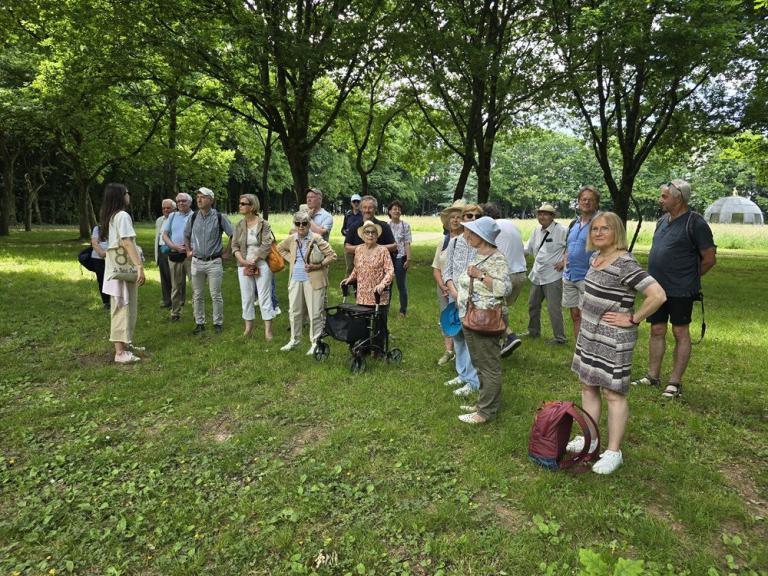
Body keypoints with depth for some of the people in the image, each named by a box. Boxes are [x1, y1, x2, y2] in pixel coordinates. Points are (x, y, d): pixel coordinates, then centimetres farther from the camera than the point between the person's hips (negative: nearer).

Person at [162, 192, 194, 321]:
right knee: (176, 286, 10)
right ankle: (175, 313, 20)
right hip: (174, 255, 3)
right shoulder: (172, 216, 13)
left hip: (191, 255, -3)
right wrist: (175, 246, -7)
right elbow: (165, 235, 10)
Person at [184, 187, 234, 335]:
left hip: (214, 262, -4)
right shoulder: (193, 218, 5)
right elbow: (186, 235, 22)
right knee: (197, 295, 9)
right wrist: (188, 251, 14)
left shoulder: (219, 217, -6)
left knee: (216, 295, 1)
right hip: (196, 262, 4)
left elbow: (233, 235, -2)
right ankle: (199, 323, 20)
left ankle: (218, 323, 13)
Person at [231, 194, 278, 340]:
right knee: (246, 298, 9)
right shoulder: (239, 225, 8)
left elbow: (266, 245, -11)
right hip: (244, 266, 4)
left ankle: (268, 330, 4)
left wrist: (253, 261, -15)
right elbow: (235, 245, 6)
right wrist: (243, 261, -10)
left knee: (264, 297, -2)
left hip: (261, 264, -4)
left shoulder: (264, 224, -5)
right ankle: (248, 328, 20)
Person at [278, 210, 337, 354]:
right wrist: (290, 259, 12)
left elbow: (332, 256, -9)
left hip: (313, 280, -6)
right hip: (296, 280, 6)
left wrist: (318, 266, -16)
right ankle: (294, 340, 31)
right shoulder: (291, 239, 6)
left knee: (315, 313, 0)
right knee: (294, 311, 14)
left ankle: (315, 343, 13)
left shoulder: (316, 239, -10)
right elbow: (280, 248, 26)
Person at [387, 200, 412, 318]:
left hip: (400, 257, -3)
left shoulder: (405, 225, -1)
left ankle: (403, 310, 14)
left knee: (401, 284, 2)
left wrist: (408, 259, -10)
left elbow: (407, 244, -4)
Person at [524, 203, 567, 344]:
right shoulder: (537, 230, 10)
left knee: (553, 308, -4)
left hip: (553, 275, -8)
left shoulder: (561, 230, -14)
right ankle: (533, 331, 38)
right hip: (537, 275, 8)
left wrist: (564, 261, -14)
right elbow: (529, 248, 18)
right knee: (533, 305, 19)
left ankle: (559, 338, 10)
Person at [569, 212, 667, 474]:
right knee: (587, 387, 16)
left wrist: (632, 319, -18)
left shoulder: (625, 264, -20)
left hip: (614, 339, -9)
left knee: (612, 393, 2)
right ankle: (588, 439, 30)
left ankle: (613, 452, 16)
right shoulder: (596, 258, 7)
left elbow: (658, 295, -27)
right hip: (589, 334, 9)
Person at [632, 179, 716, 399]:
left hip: (680, 291, -7)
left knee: (681, 333, 4)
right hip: (657, 288, 7)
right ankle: (653, 376, 23)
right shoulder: (662, 221, 10)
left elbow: (709, 258, -9)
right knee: (657, 331, 12)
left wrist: (688, 277, 1)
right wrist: (656, 278, 13)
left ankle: (675, 383, 12)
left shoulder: (695, 223, -12)